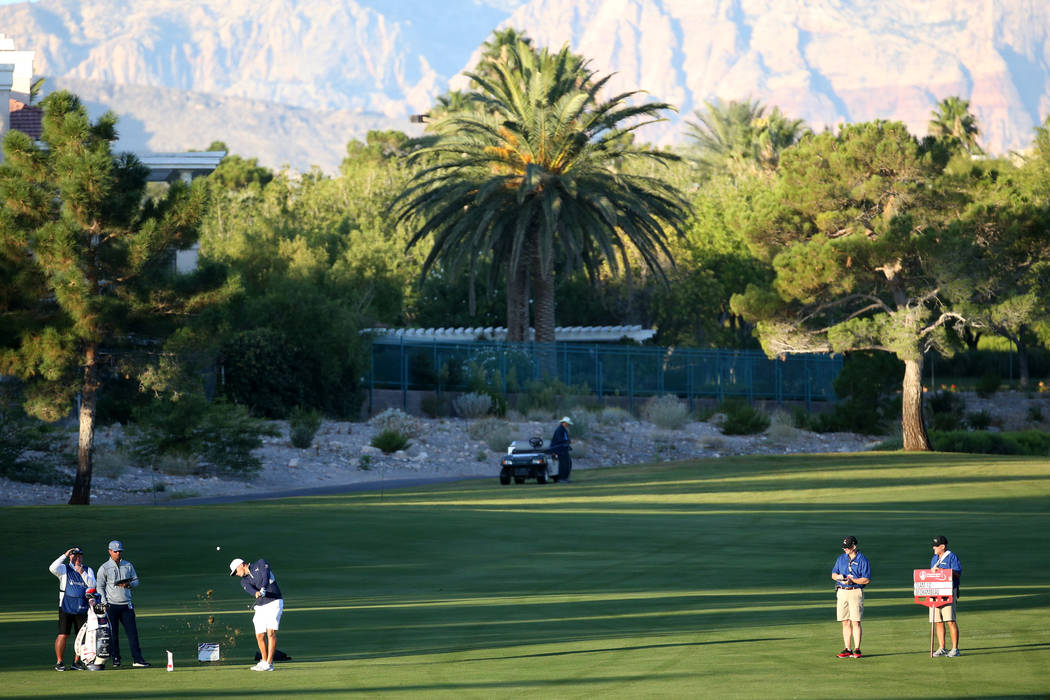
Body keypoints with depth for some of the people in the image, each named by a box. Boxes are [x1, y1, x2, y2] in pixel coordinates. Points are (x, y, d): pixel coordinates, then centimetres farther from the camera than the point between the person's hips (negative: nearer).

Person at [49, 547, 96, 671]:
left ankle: (76, 662, 12)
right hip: (66, 608, -3)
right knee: (63, 635, -7)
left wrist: (82, 573, -14)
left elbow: (93, 585, -2)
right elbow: (52, 568, -17)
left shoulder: (88, 570, 14)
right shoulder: (64, 569, 5)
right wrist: (65, 555, -15)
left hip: (83, 609, 3)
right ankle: (59, 662, 1)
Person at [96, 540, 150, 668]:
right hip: (111, 605, -3)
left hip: (126, 605, 3)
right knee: (113, 634, 0)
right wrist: (105, 603, -10)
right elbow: (100, 587, 1)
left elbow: (136, 581, 16)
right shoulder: (104, 568, 2)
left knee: (132, 631, -4)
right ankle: (115, 659, 8)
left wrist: (129, 584, -7)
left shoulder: (128, 565, 13)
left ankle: (137, 659, -7)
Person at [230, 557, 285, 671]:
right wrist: (256, 593, -35)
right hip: (260, 606, 6)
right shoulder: (244, 581, 11)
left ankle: (269, 663, -15)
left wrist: (263, 588, -35)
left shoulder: (261, 563, 1)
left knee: (271, 632, -15)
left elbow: (266, 576, -18)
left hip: (274, 602, -6)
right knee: (260, 635, 4)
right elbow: (250, 589, -12)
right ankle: (264, 661, 19)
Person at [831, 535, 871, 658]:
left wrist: (852, 580, -18)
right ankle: (847, 649, 7)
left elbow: (867, 580, -7)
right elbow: (833, 574, 15)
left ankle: (857, 649, -6)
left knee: (855, 622, -8)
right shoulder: (841, 558, 14)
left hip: (855, 592, -5)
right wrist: (838, 577, -9)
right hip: (842, 592, 5)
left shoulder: (862, 560, -3)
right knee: (845, 622, 4)